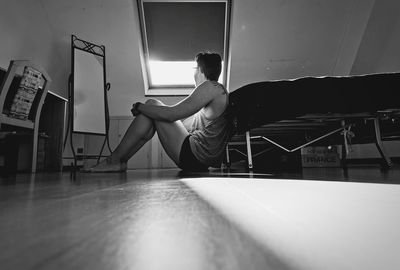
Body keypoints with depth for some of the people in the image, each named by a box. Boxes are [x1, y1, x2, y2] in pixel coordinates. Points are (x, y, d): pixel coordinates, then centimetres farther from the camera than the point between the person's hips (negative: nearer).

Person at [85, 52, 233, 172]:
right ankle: (120, 161, 10)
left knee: (152, 104, -4)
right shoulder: (219, 90, 19)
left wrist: (139, 107, -2)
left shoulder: (210, 87, -12)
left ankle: (114, 160, 0)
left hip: (193, 157, -9)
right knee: (152, 108, 13)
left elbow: (170, 114, -18)